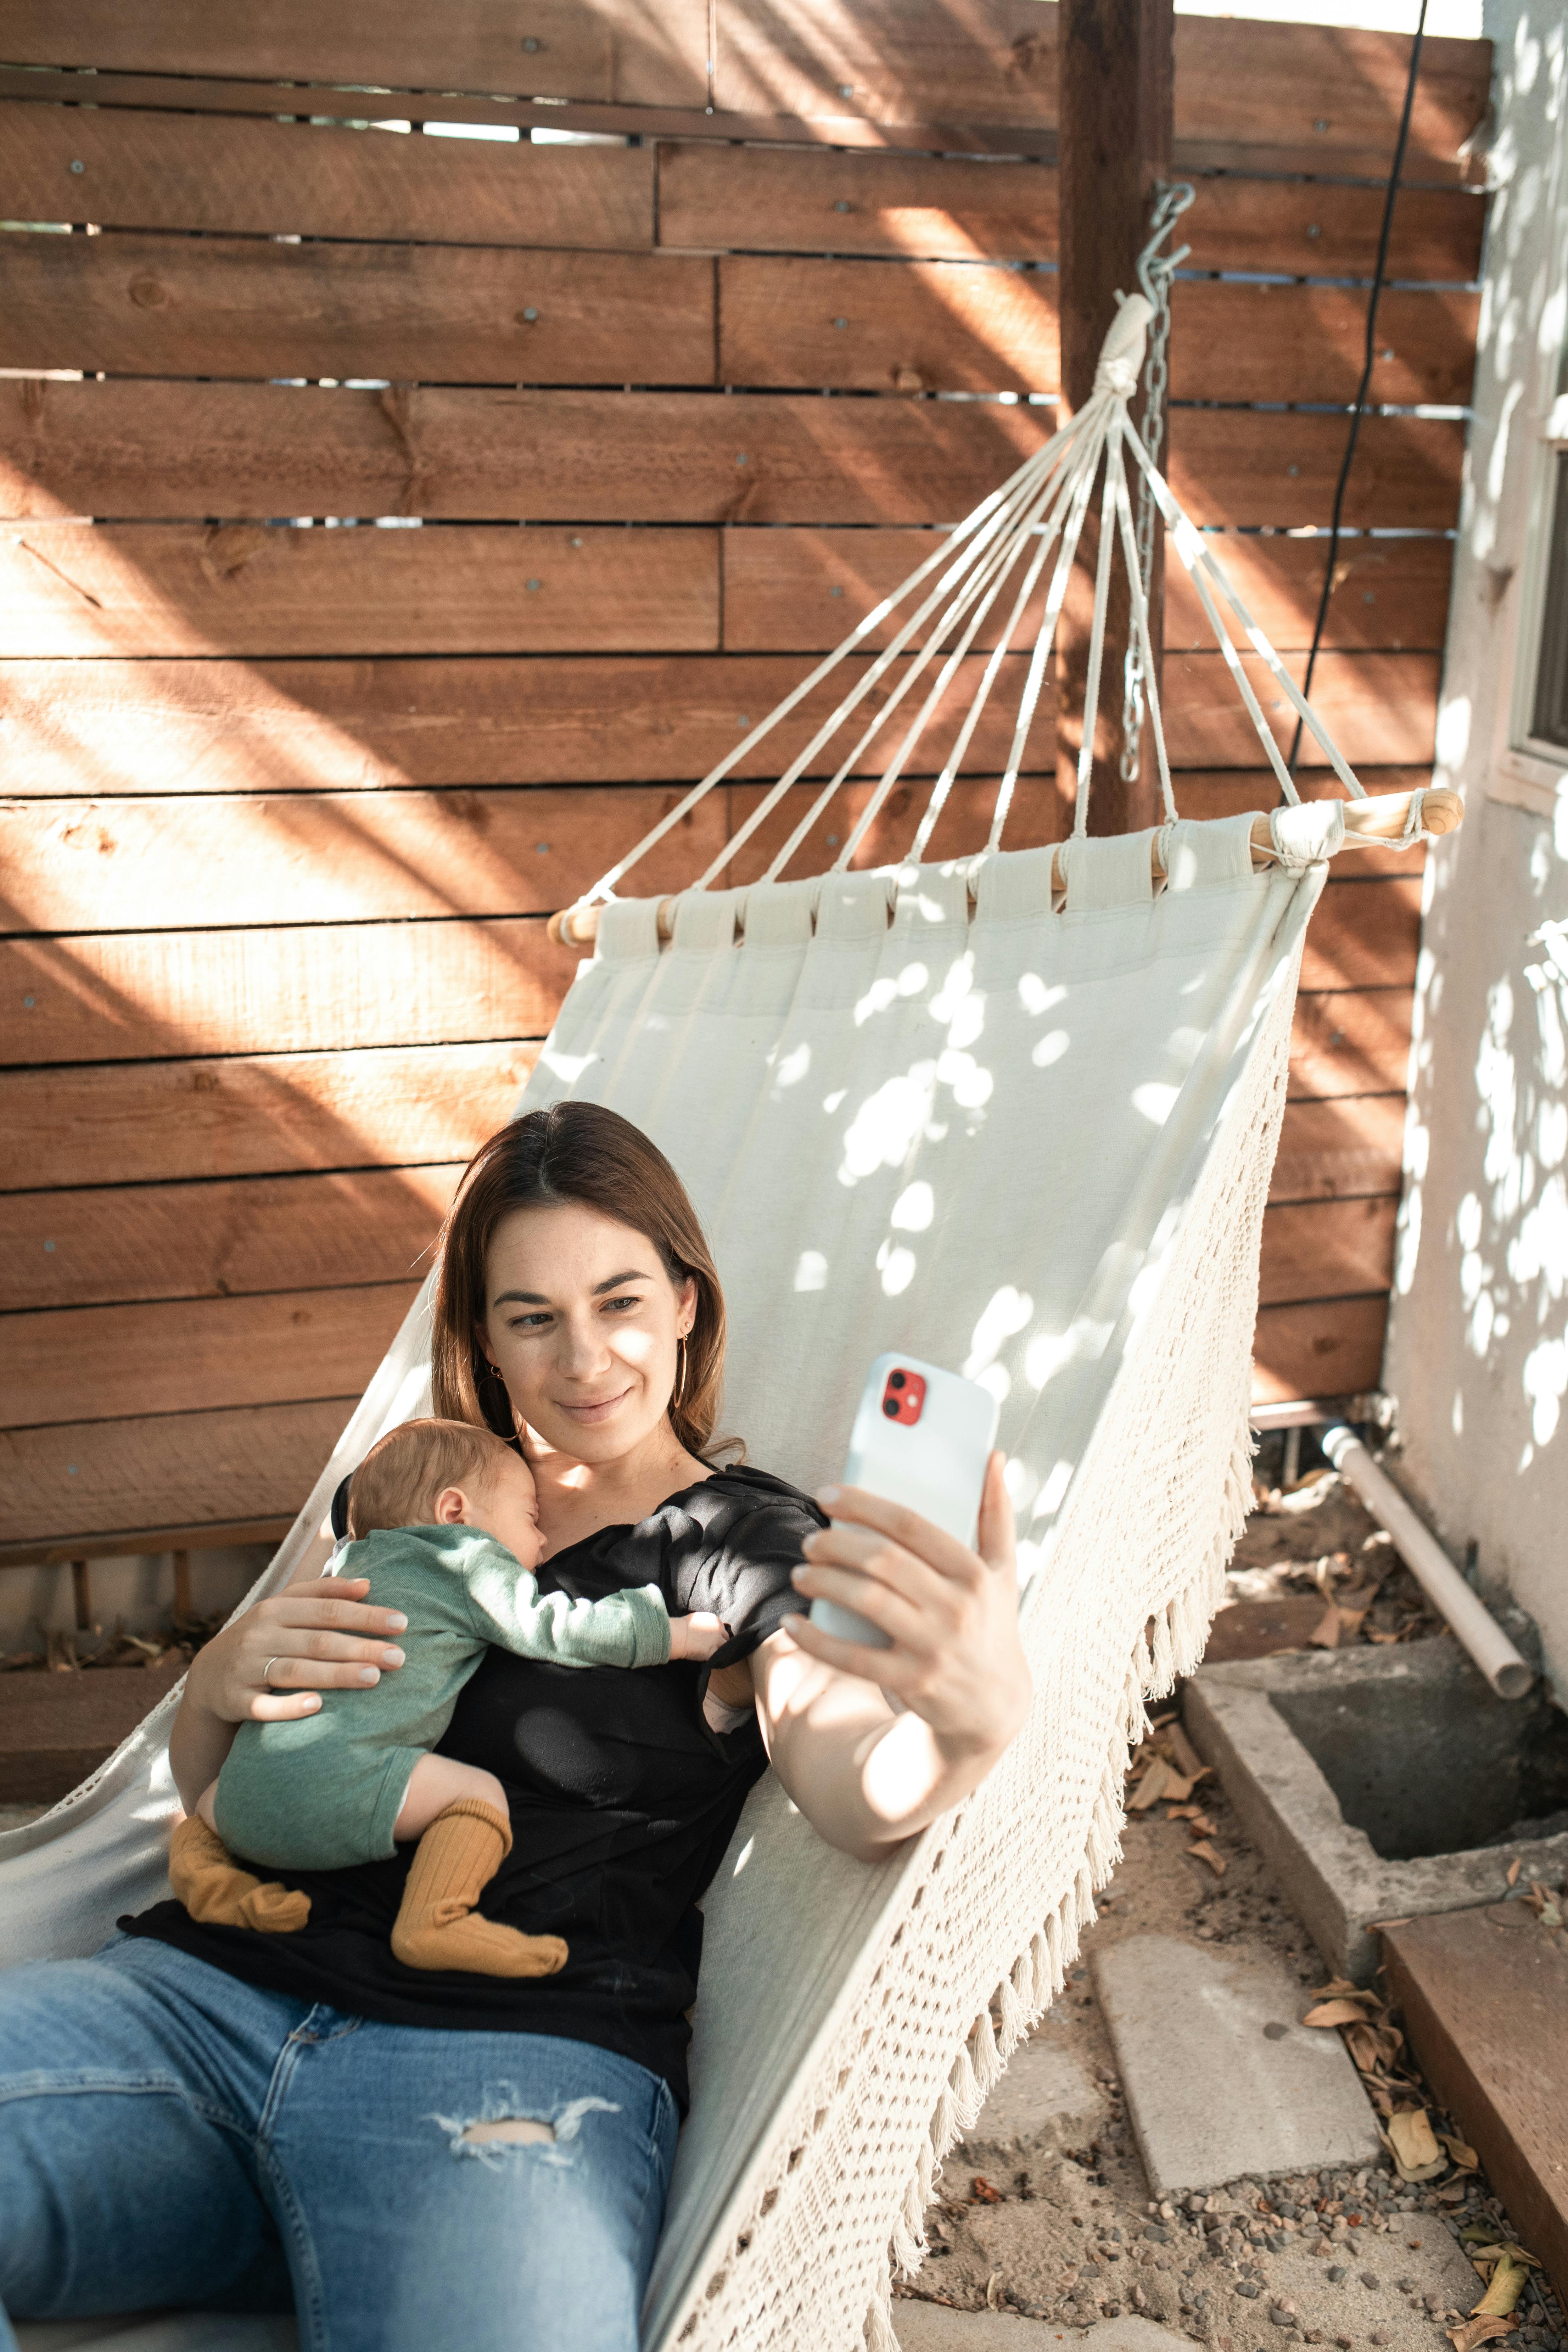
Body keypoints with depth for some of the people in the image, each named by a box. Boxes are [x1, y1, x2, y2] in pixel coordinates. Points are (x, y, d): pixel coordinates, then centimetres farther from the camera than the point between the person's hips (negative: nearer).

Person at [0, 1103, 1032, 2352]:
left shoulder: (753, 1542, 9)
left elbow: (857, 1794, -11)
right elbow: (216, 1795, 26)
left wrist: (975, 1723, -35)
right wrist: (219, 1686, 1)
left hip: (513, 2058, -5)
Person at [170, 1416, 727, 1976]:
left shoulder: (352, 1560, 32)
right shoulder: (467, 1558, 10)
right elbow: (551, 1629, 4)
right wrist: (675, 1634, 11)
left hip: (246, 1779, 7)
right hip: (340, 1771, -7)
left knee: (216, 1793, 33)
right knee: (477, 1792, -3)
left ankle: (197, 1851, 4)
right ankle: (433, 1921, -23)